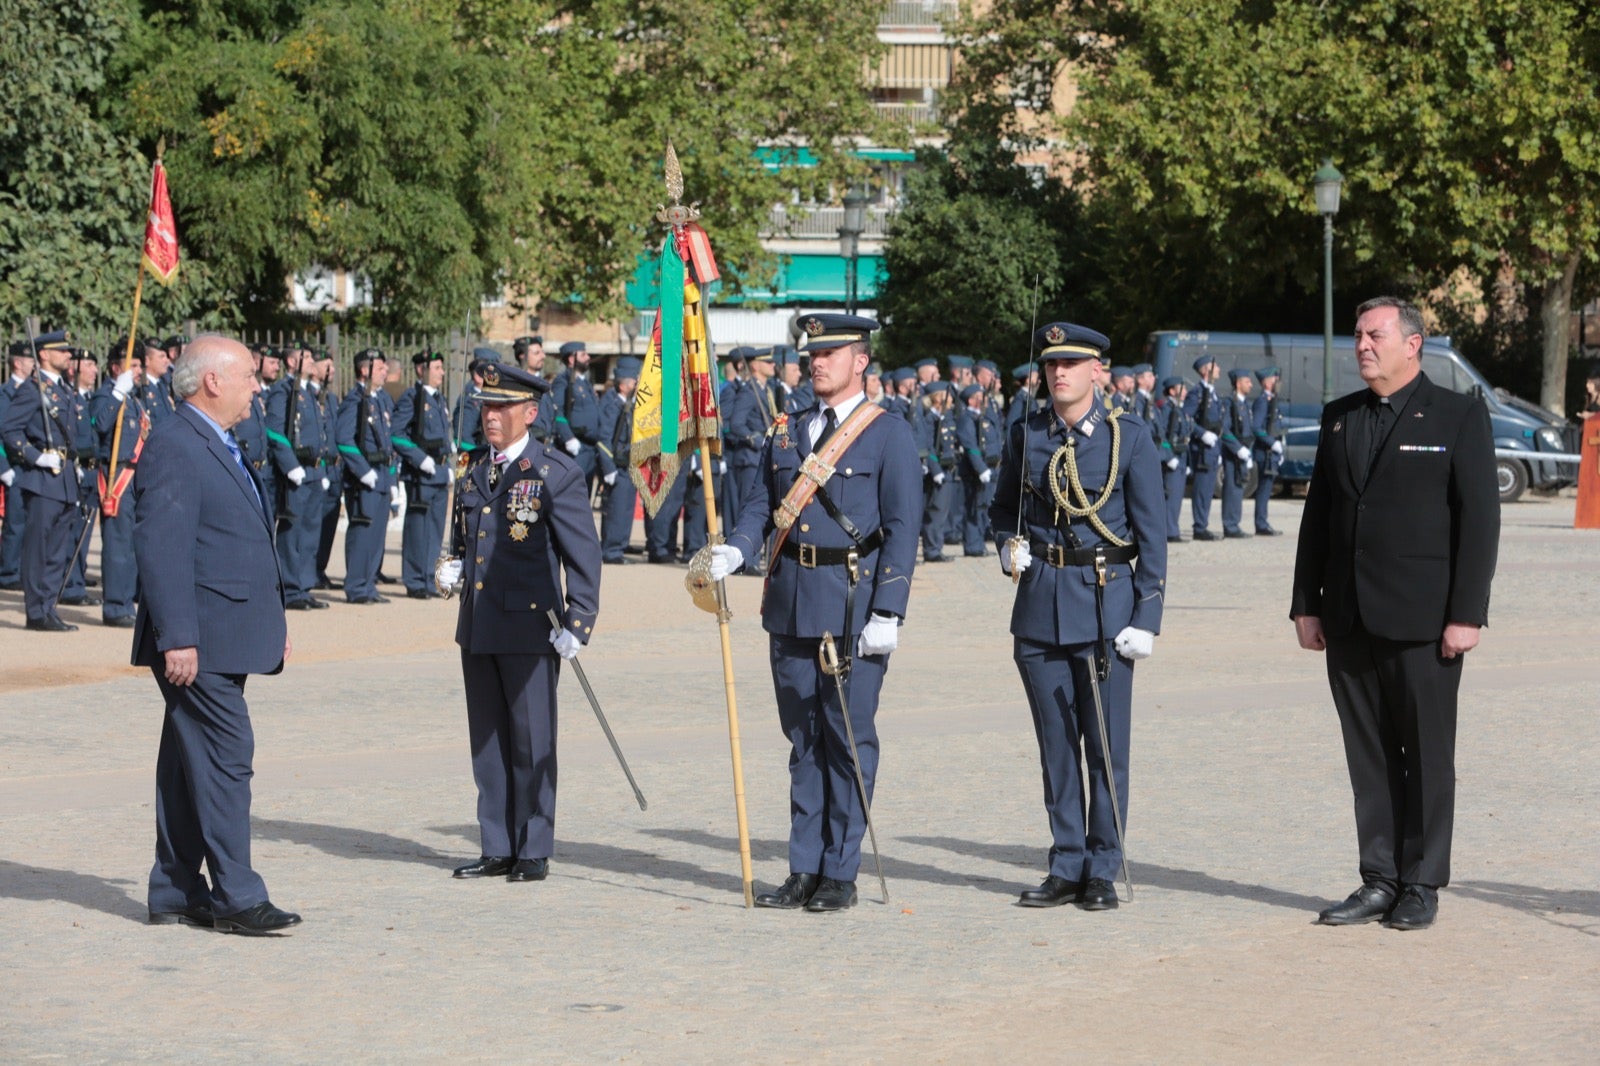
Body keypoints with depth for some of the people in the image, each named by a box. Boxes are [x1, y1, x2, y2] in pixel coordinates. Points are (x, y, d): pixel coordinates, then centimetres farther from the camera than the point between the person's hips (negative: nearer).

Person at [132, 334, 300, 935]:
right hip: (198, 641, -10)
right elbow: (161, 548, -20)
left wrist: (274, 621, 23)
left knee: (190, 765, 12)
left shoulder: (221, 448, 19)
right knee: (225, 759, -9)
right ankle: (236, 899, -7)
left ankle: (175, 894, 17)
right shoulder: (173, 446, -13)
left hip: (227, 637, 10)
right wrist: (177, 638, -24)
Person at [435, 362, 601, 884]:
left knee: (531, 741, 0)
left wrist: (577, 623, -16)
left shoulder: (556, 473, -7)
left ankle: (534, 852, 9)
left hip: (529, 626, -6)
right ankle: (497, 849, 18)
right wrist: (453, 567, 5)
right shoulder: (475, 472, 13)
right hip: (478, 627, 7)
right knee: (487, 740, 10)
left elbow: (583, 553, -8)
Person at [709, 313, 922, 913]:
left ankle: (841, 874, 5)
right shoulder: (785, 432, 14)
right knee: (803, 739, 9)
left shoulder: (888, 435, -2)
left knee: (849, 738, -1)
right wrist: (734, 552, -8)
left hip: (853, 606, -5)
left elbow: (901, 529, -7)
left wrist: (887, 614, -14)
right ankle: (805, 870, 14)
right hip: (790, 605, 5)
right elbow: (761, 506, 13)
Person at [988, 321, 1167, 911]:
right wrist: (1009, 545, -1)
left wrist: (1146, 617, -8)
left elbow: (1152, 532, -1)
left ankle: (1103, 872, 8)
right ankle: (1067, 867, 15)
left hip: (1106, 602, -3)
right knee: (1056, 744, 7)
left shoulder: (1129, 436, -2)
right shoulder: (1026, 436, 7)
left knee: (1107, 744, -1)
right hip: (1040, 606, 3)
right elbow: (1004, 506, 22)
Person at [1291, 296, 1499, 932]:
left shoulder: (1459, 417, -2)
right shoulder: (1339, 418, 13)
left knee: (1427, 755, 2)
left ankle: (1422, 886, 9)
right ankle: (1379, 881, 14)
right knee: (1368, 757, 7)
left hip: (1422, 619, -5)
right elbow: (1316, 514, 15)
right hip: (1350, 619, 5)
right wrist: (1306, 605, 8)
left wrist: (1466, 614, -12)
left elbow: (1479, 519, -6)